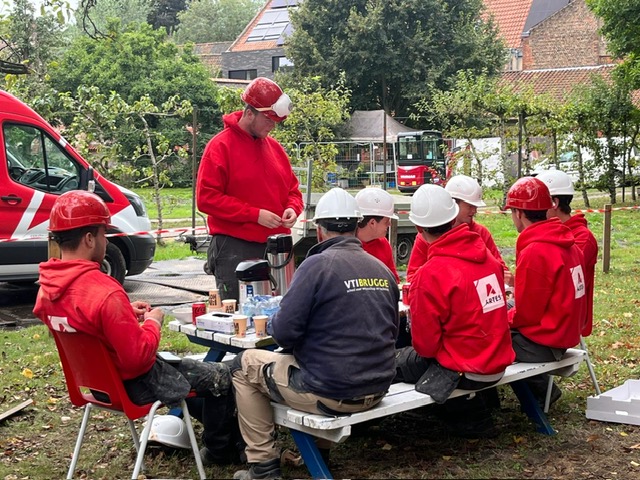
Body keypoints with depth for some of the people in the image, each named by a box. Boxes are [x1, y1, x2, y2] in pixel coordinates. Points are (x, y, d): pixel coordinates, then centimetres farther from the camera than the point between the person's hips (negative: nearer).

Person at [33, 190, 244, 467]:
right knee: (221, 376, 9)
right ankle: (219, 450, 29)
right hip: (133, 384, -9)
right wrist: (153, 322, -14)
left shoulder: (47, 287, -6)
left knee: (183, 364, 31)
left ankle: (226, 432, 40)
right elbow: (138, 356, -30)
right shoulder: (105, 293, -34)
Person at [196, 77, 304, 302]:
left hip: (276, 248, 6)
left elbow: (292, 189, 23)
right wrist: (255, 214, -15)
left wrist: (292, 208, -1)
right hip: (234, 250, -6)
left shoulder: (275, 147, 15)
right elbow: (206, 198, -12)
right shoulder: (221, 146, -5)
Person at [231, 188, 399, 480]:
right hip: (376, 390, 7)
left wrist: (273, 323, 7)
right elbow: (391, 331, 12)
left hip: (329, 394, -6)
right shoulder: (382, 269, 3)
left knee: (245, 365, 15)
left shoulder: (317, 265, -15)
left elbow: (283, 332, -17)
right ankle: (317, 449, 36)